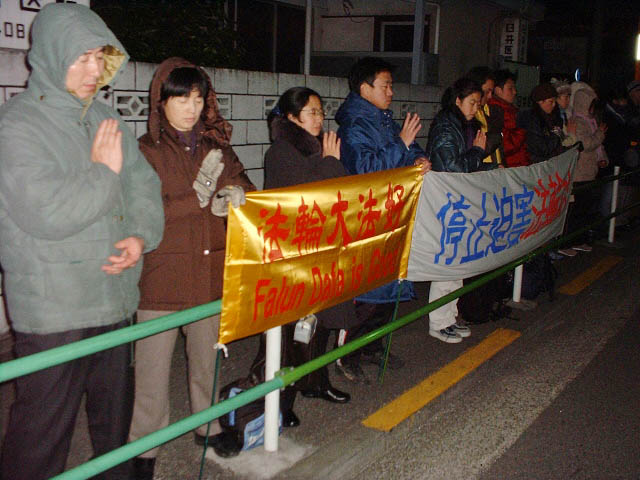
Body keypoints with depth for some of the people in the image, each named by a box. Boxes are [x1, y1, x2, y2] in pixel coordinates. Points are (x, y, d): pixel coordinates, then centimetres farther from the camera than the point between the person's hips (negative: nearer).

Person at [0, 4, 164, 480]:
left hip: (116, 301, 7)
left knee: (115, 416, 21)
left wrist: (142, 236, -5)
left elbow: (144, 185, 14)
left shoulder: (106, 118, 11)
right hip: (52, 312, -6)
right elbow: (45, 214, -22)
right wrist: (104, 171, -11)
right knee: (43, 430, 3)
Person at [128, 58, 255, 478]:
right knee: (153, 364, 2)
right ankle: (144, 446, 19)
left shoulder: (216, 145, 9)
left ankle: (208, 424, 38)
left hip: (212, 272, 5)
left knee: (208, 356, 18)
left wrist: (236, 192, -13)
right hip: (162, 277, -4)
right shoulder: (147, 151, -6)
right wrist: (198, 198, -21)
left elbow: (243, 183, 11)